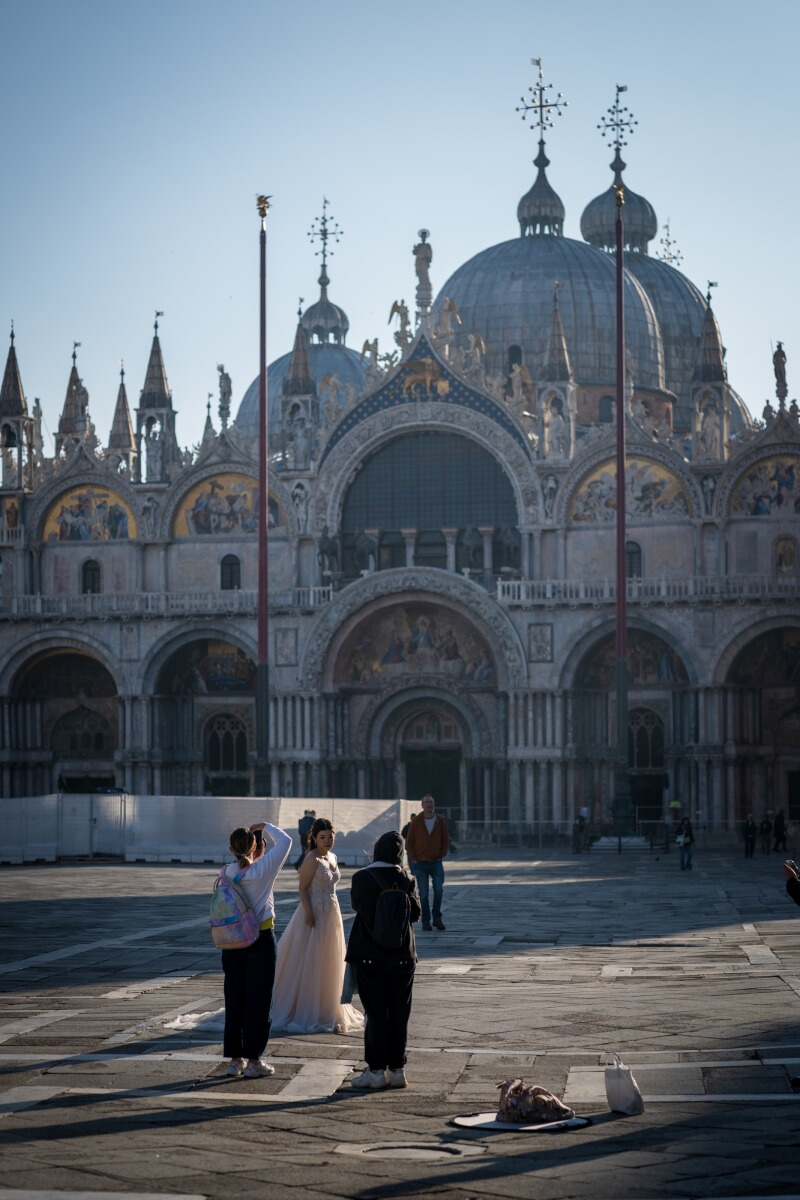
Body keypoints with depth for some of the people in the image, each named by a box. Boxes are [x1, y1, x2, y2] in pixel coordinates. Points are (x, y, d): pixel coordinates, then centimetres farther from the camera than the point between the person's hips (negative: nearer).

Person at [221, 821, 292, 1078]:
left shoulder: (227, 873, -3)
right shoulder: (263, 868, -12)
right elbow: (285, 841, -1)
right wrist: (265, 826, 10)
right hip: (260, 939, -4)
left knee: (234, 999, 11)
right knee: (258, 1000, 3)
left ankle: (235, 1059, 15)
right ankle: (253, 1060, 4)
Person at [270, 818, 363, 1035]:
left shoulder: (332, 857, 11)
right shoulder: (312, 859, -14)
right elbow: (302, 888, -16)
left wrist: (334, 915, 19)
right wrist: (309, 914, -24)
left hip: (332, 915, 9)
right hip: (315, 914, -9)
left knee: (329, 965, 14)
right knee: (310, 964, -2)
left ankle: (328, 1011, 25)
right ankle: (307, 1015, 4)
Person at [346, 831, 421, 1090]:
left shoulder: (362, 879, -11)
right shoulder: (407, 880, -5)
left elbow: (356, 904, 5)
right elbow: (416, 912, 4)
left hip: (370, 958, -2)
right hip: (402, 957, 2)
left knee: (376, 1015, 4)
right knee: (399, 1015, 9)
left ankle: (376, 1070, 5)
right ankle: (397, 1070, 13)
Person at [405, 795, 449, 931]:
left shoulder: (441, 821, 0)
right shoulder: (416, 821, -3)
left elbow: (446, 840, 7)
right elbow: (409, 842, 0)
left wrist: (441, 856, -1)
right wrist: (414, 859, -4)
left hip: (436, 862, 1)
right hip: (420, 863, -1)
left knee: (438, 890, -7)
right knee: (423, 893, -1)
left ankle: (437, 918, 8)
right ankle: (425, 921, 6)